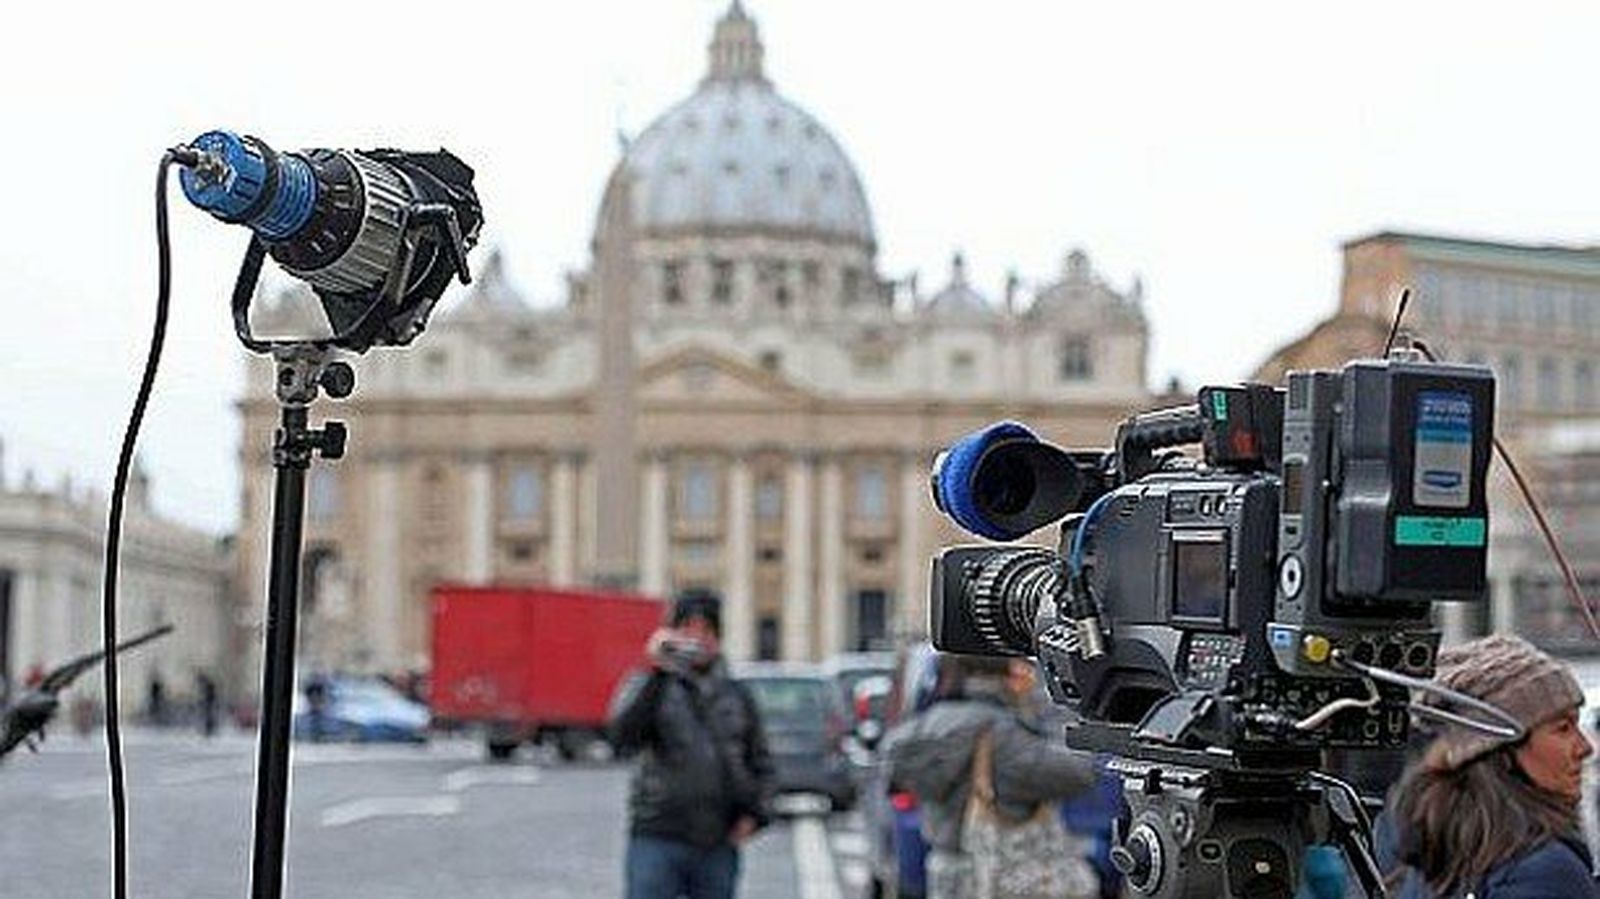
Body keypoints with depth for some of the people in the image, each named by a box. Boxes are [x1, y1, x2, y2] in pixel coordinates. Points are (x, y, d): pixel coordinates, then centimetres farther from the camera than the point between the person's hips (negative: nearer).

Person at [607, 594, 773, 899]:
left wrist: (753, 813, 5)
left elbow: (760, 763, 20)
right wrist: (656, 674, -24)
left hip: (720, 843, 4)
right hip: (657, 839, -4)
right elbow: (623, 737, -20)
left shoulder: (736, 696, 12)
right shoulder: (650, 687, 0)